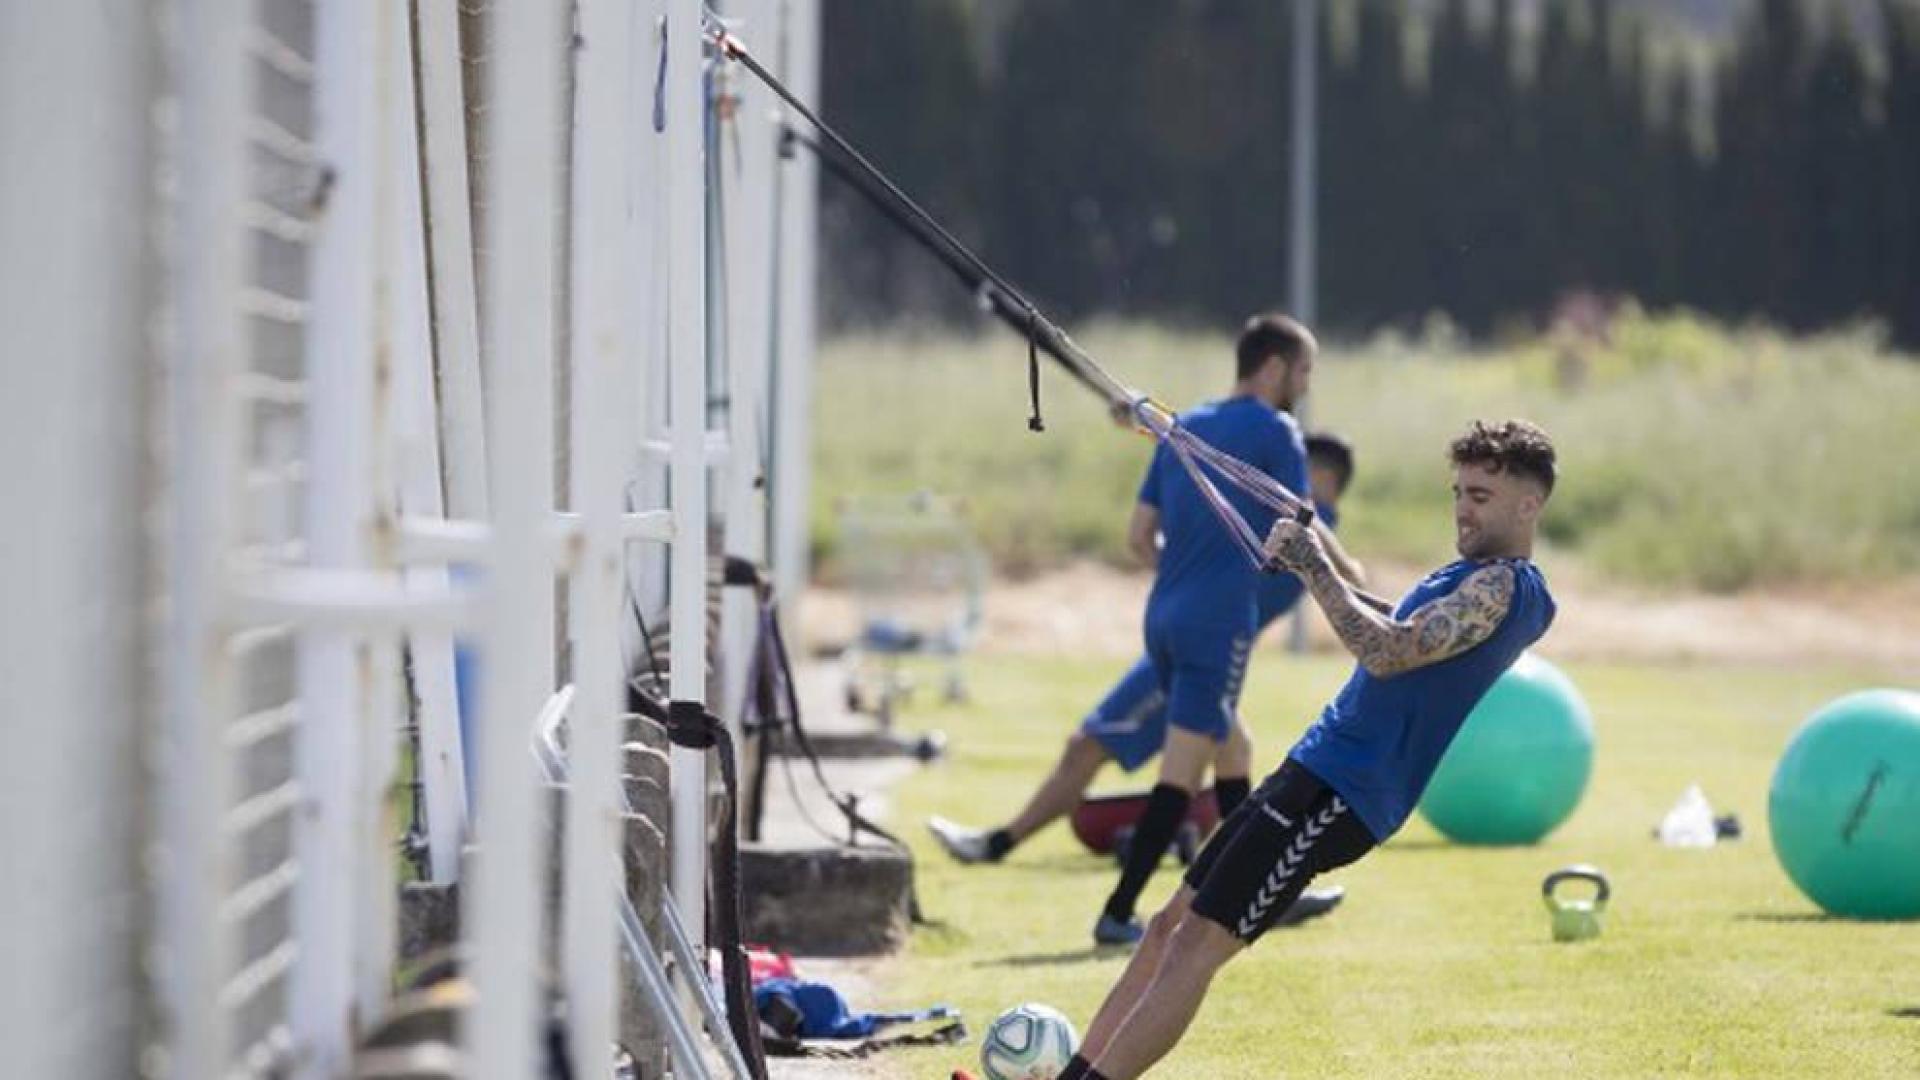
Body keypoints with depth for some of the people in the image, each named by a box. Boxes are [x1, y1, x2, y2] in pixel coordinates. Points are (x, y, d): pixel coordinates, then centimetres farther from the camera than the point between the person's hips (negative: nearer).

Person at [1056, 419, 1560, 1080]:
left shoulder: (1502, 587, -14)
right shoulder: (1481, 580, 18)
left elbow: (1388, 653, -25)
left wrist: (1313, 565, -19)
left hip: (1338, 796, -11)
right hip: (1317, 771, 11)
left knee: (1193, 946, -15)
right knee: (1170, 926, 10)